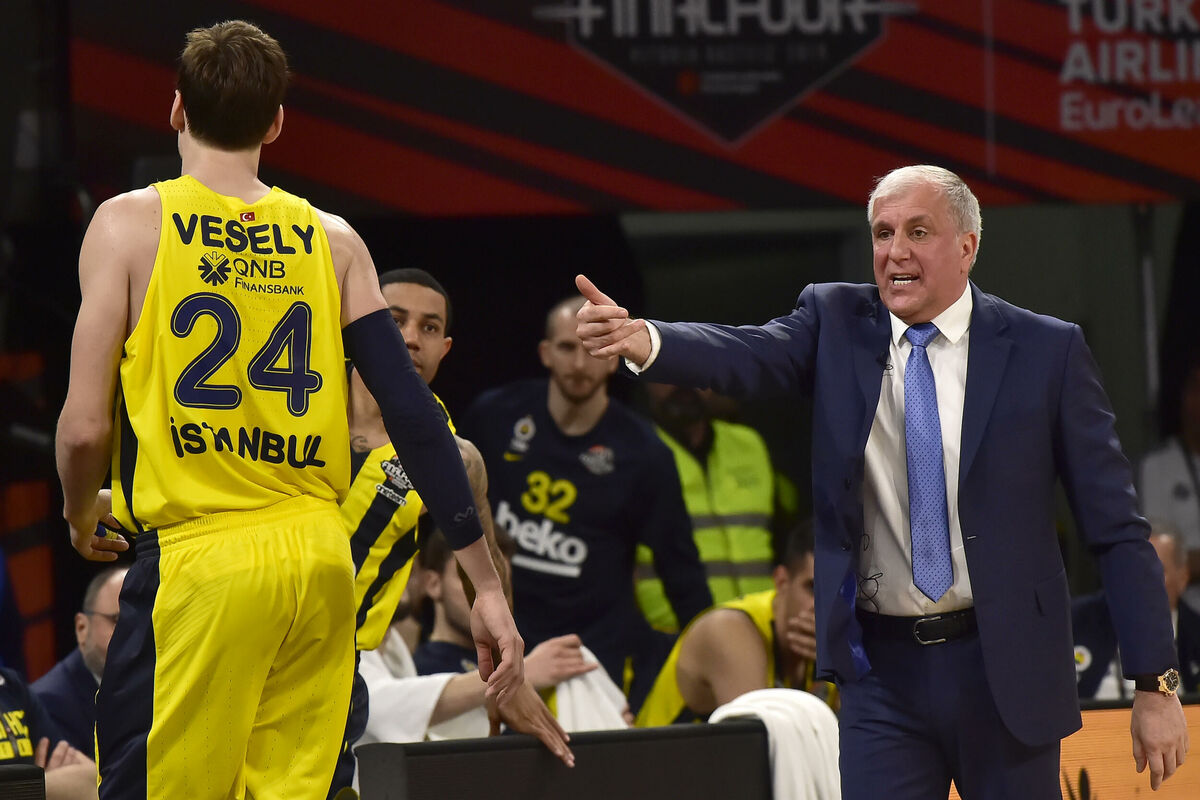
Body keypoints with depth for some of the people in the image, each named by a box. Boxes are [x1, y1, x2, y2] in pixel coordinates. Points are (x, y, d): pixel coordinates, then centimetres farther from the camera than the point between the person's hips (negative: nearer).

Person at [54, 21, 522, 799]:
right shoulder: (334, 241, 8)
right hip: (321, 560, 4)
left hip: (198, 560, -4)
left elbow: (86, 426, -7)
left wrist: (82, 514, 15)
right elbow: (417, 419, 3)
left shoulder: (131, 223, -1)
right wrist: (488, 584, 6)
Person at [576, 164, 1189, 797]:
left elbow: (1116, 528, -1)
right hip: (882, 669, 1)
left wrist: (1154, 683, -5)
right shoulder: (835, 324, 4)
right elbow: (750, 356, -17)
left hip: (1004, 670, -1)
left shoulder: (1046, 350, -1)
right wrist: (641, 340, -39)